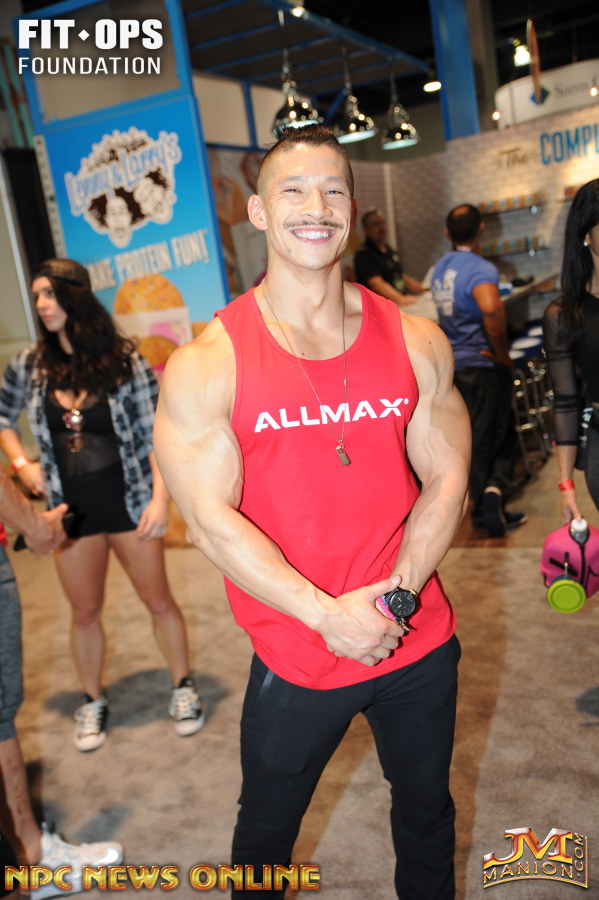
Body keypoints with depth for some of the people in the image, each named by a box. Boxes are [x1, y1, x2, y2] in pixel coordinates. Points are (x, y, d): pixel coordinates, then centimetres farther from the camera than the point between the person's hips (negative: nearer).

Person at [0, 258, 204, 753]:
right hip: (71, 508, 2)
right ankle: (94, 701, 35)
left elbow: (157, 434, -9)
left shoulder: (124, 359, -8)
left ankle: (183, 687, 30)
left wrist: (159, 499, -14)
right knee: (85, 612, 14)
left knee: (159, 601, 9)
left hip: (128, 502, -2)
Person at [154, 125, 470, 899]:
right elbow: (211, 520, -15)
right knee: (266, 831, 22)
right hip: (297, 655, -2)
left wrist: (398, 592, -13)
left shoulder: (416, 341, -2)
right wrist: (330, 615, -18)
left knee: (427, 808, 27)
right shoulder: (206, 363, -12)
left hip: (422, 643, 3)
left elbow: (446, 480, 0)